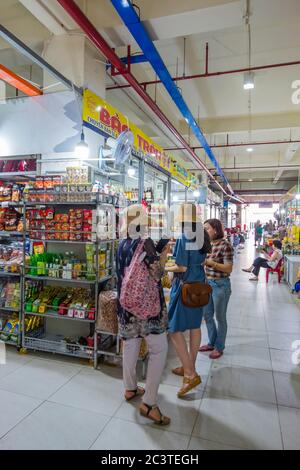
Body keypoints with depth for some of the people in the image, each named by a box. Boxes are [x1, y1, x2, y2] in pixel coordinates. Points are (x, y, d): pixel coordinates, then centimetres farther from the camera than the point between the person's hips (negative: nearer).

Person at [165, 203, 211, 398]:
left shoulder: (185, 238, -19)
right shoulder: (202, 235, 5)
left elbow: (182, 267, -18)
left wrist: (166, 268, -3)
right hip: (199, 284, 9)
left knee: (175, 329, 0)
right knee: (195, 327, 16)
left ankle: (191, 374, 2)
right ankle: (190, 367, 31)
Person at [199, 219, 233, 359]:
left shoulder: (225, 245, -16)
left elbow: (228, 269, -18)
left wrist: (210, 263, -24)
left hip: (220, 285, -7)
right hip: (207, 283, 8)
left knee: (220, 317, 9)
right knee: (207, 315, 17)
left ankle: (219, 347, 27)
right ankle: (212, 343, 36)